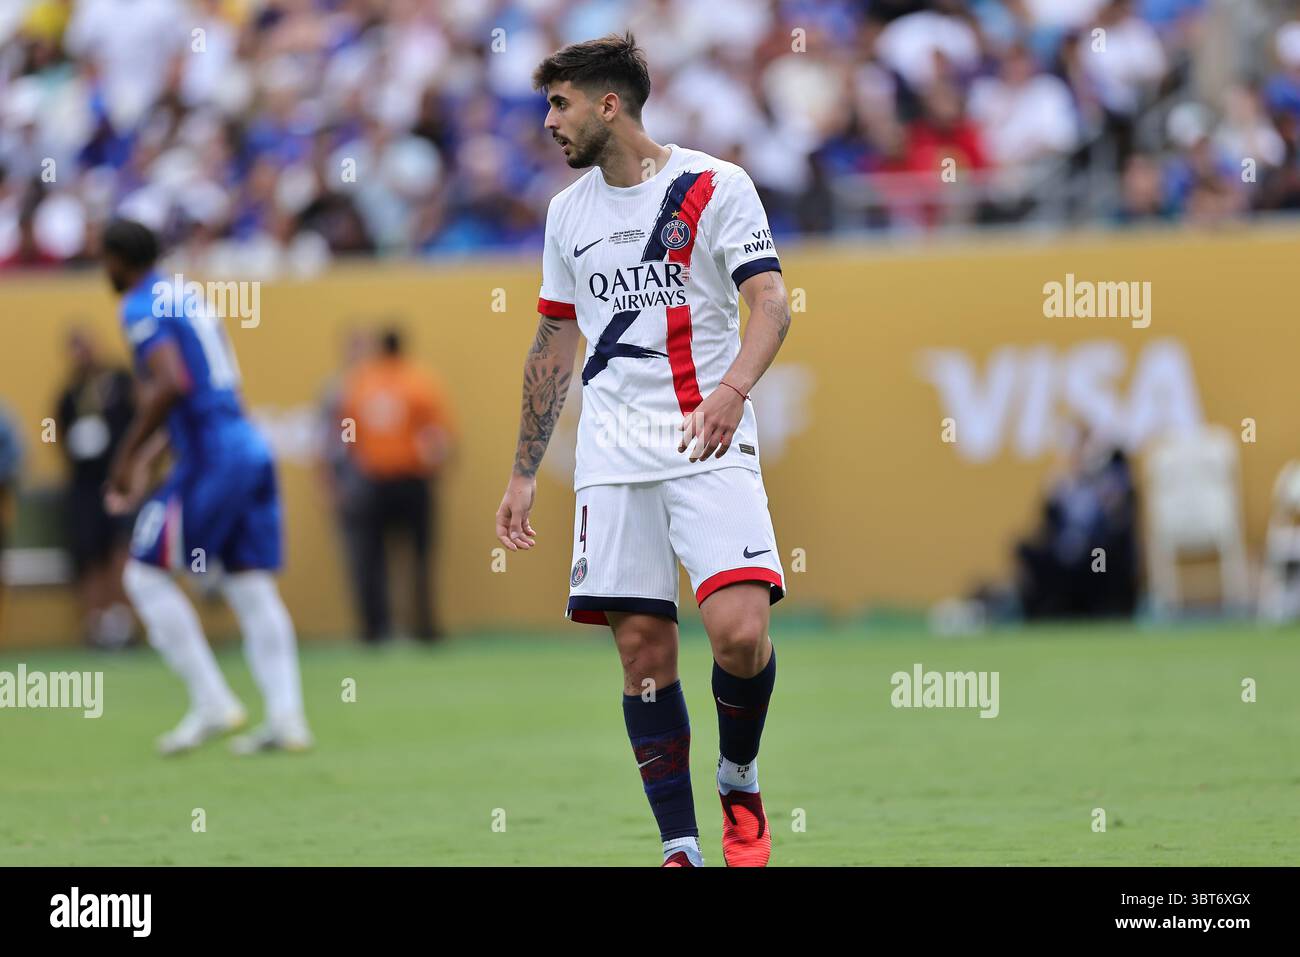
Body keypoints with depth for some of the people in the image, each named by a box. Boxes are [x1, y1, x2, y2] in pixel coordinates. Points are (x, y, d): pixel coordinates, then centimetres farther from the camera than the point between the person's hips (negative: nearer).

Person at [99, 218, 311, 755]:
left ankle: (212, 704, -5)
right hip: (251, 449, 8)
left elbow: (170, 385, -21)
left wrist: (127, 457, -14)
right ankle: (286, 718, -2)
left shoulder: (142, 310, -6)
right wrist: (146, 463, 28)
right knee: (252, 586, 6)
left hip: (210, 459, -8)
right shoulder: (189, 302, 22)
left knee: (145, 574, 0)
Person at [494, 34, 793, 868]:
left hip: (710, 448, -4)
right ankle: (680, 847, 3)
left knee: (740, 633, -19)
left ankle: (740, 782, 8)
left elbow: (770, 301, -12)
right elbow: (554, 346, 22)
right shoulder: (570, 213, 14)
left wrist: (735, 385, -31)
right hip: (614, 462, 5)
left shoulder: (714, 186, -2)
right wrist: (523, 476, 20)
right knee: (645, 653, -2)